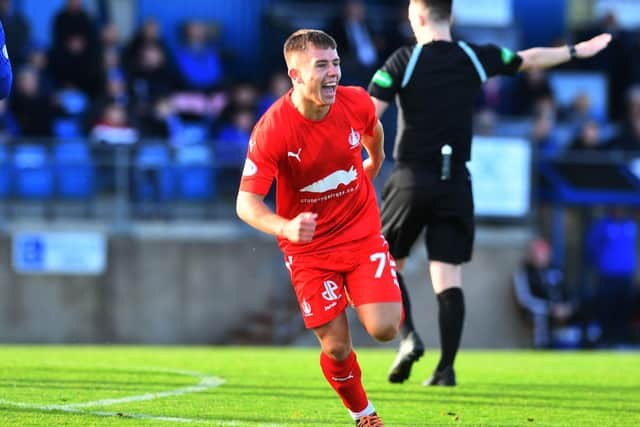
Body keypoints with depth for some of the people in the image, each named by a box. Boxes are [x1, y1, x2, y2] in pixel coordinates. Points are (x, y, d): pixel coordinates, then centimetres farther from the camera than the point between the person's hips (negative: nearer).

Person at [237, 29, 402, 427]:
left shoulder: (358, 103, -13)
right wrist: (286, 228, -42)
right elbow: (246, 202, -23)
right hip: (309, 247, -2)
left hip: (363, 232, 2)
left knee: (384, 329, -13)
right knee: (336, 346, -6)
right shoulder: (272, 129, -23)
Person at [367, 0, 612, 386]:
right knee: (448, 278, 2)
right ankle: (447, 367, -6)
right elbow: (531, 59, 20)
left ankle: (408, 337, -9)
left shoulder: (404, 61, -7)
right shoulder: (476, 58, 4)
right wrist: (578, 51, 36)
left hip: (411, 180, -3)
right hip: (456, 183, 3)